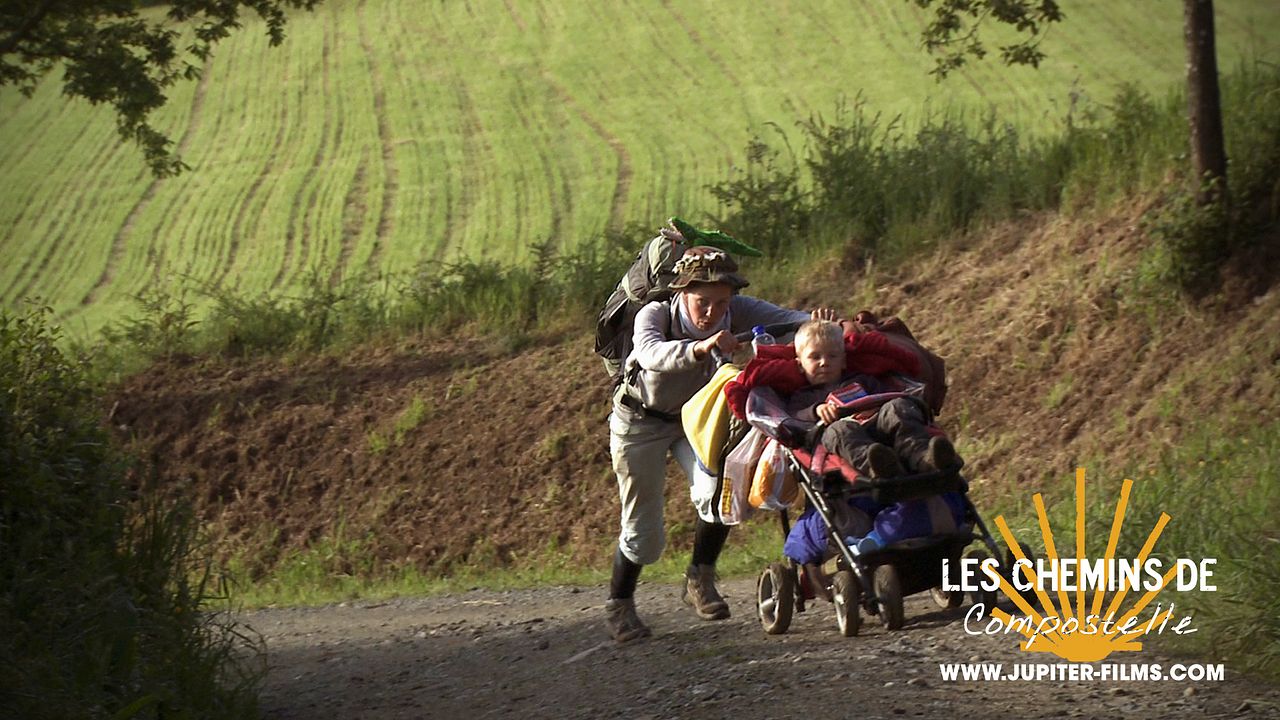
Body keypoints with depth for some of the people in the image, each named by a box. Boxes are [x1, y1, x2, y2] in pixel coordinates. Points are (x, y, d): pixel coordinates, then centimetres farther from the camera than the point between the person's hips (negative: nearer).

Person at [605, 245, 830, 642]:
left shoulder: (735, 312, -22)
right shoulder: (655, 315, -31)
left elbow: (782, 318, -33)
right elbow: (652, 353, -51)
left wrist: (814, 320, -56)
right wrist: (699, 348, -70)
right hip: (641, 421, -3)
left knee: (720, 490, -23)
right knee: (644, 531, -2)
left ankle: (700, 579, 0)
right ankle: (619, 604, 24)